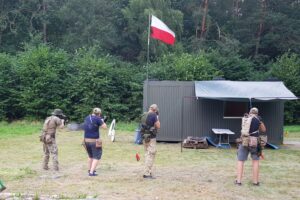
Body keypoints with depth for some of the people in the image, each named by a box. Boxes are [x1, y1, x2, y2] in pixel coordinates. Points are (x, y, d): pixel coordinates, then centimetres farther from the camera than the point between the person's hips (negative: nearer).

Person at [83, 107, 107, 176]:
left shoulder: (87, 118, 7)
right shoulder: (97, 119, -12)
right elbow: (105, 127, -10)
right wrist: (102, 120, 8)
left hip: (86, 140, 7)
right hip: (95, 141, -7)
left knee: (90, 156, 25)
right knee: (96, 157, 3)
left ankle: (90, 169, 37)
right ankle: (91, 172, -5)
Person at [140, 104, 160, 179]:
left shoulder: (144, 115, 11)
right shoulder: (153, 115, -13)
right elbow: (158, 126, -11)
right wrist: (157, 119, 3)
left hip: (144, 137, 8)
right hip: (151, 137, -8)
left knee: (147, 154, 16)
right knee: (151, 155, -4)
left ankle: (149, 172, 23)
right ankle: (147, 173, -6)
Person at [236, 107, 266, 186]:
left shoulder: (244, 118, 11)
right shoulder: (258, 118, 1)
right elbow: (264, 129, 14)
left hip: (244, 142, 2)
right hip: (253, 142, -2)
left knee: (240, 161, 8)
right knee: (255, 161, 12)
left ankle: (238, 181, 3)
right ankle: (255, 181, 10)